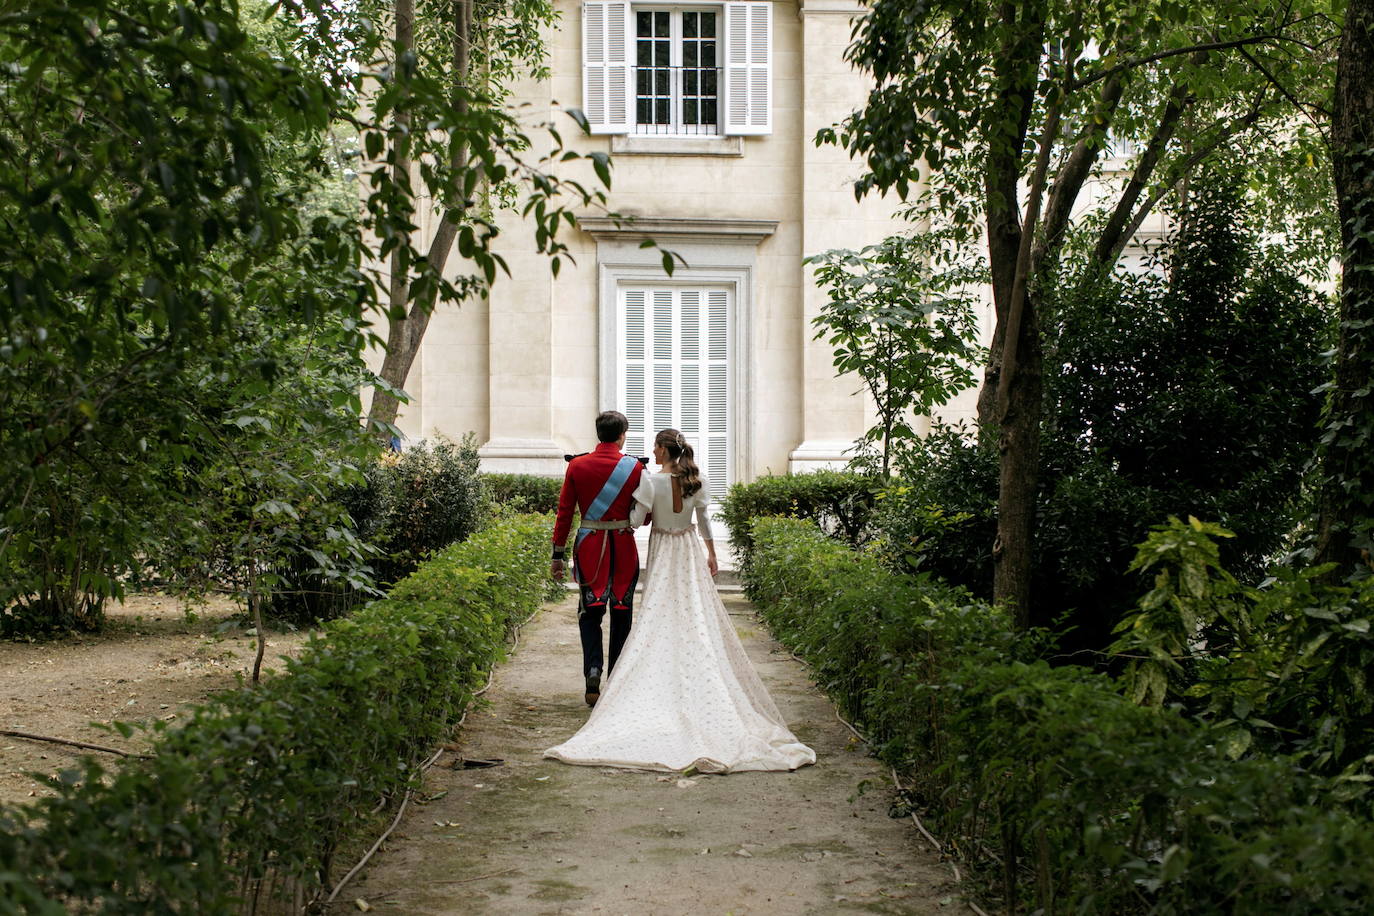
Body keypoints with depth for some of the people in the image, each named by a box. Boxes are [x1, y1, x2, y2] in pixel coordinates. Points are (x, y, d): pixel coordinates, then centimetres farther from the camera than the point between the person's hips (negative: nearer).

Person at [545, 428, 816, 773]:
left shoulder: (651, 481, -15)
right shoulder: (695, 481, -2)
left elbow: (636, 519, -16)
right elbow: (704, 519, 9)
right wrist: (712, 553, 20)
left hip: (662, 553, -3)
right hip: (689, 552, 3)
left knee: (659, 621, 3)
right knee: (698, 618, 6)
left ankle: (663, 687, 2)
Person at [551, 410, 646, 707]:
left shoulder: (576, 466, 0)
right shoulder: (634, 467, -3)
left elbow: (564, 513, 1)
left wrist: (558, 554, 6)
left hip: (589, 547, 1)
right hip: (624, 547, 0)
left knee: (590, 613, 9)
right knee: (622, 613, 10)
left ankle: (593, 671, -10)